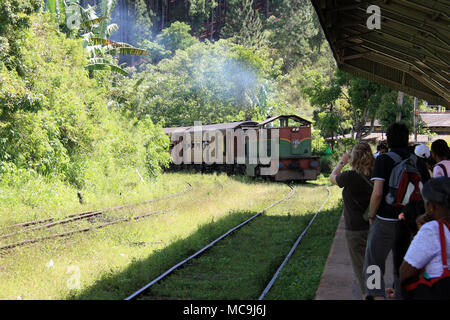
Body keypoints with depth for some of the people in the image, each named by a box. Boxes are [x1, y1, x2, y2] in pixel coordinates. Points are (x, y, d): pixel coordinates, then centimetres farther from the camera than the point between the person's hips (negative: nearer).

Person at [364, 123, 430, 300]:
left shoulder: (383, 159, -10)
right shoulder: (418, 162, 5)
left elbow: (377, 193, -18)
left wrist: (371, 215, -4)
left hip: (385, 221, -5)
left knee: (373, 265, 0)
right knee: (401, 267, 17)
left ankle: (377, 296, -16)